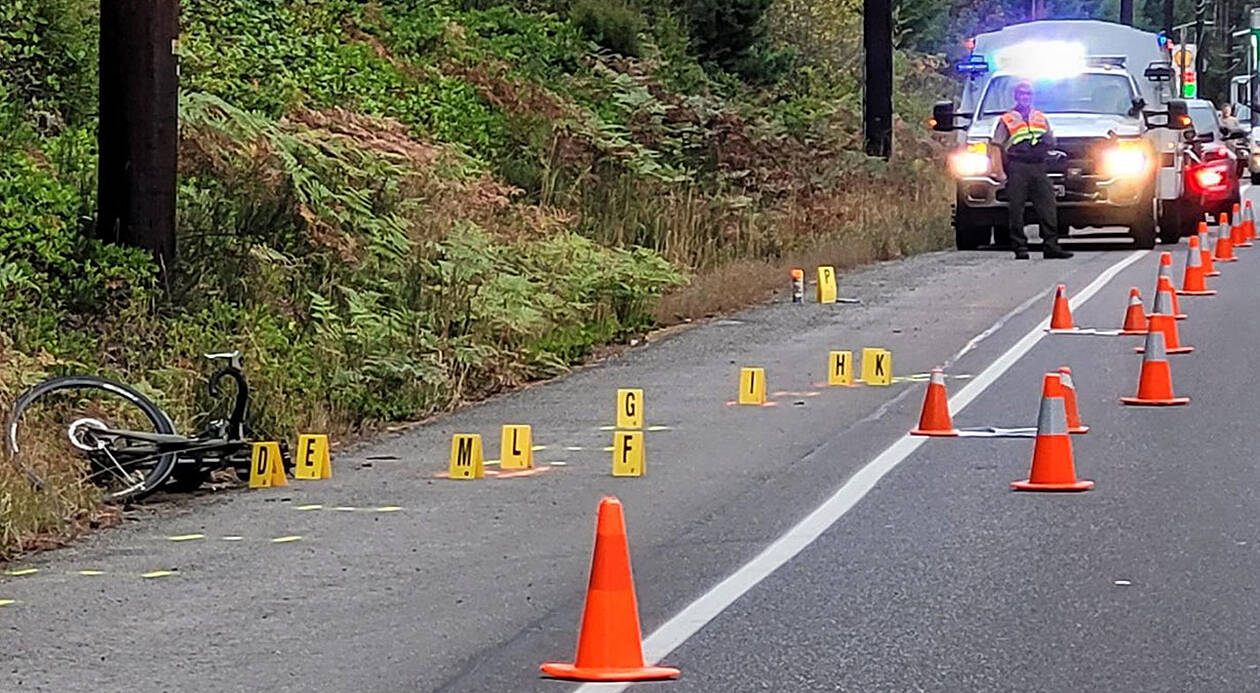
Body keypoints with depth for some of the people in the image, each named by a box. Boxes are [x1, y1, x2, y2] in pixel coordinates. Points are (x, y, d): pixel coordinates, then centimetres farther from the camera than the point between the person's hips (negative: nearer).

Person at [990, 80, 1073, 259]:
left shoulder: (1041, 118, 22)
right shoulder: (1007, 120, 9)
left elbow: (1052, 143, 27)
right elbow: (997, 147, 2)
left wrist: (1048, 141, 1)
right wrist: (999, 172, -9)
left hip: (1039, 167, 3)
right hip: (1017, 169, -3)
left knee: (1048, 207, -5)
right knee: (1016, 209, -6)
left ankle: (1051, 246, -3)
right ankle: (1020, 248, -2)